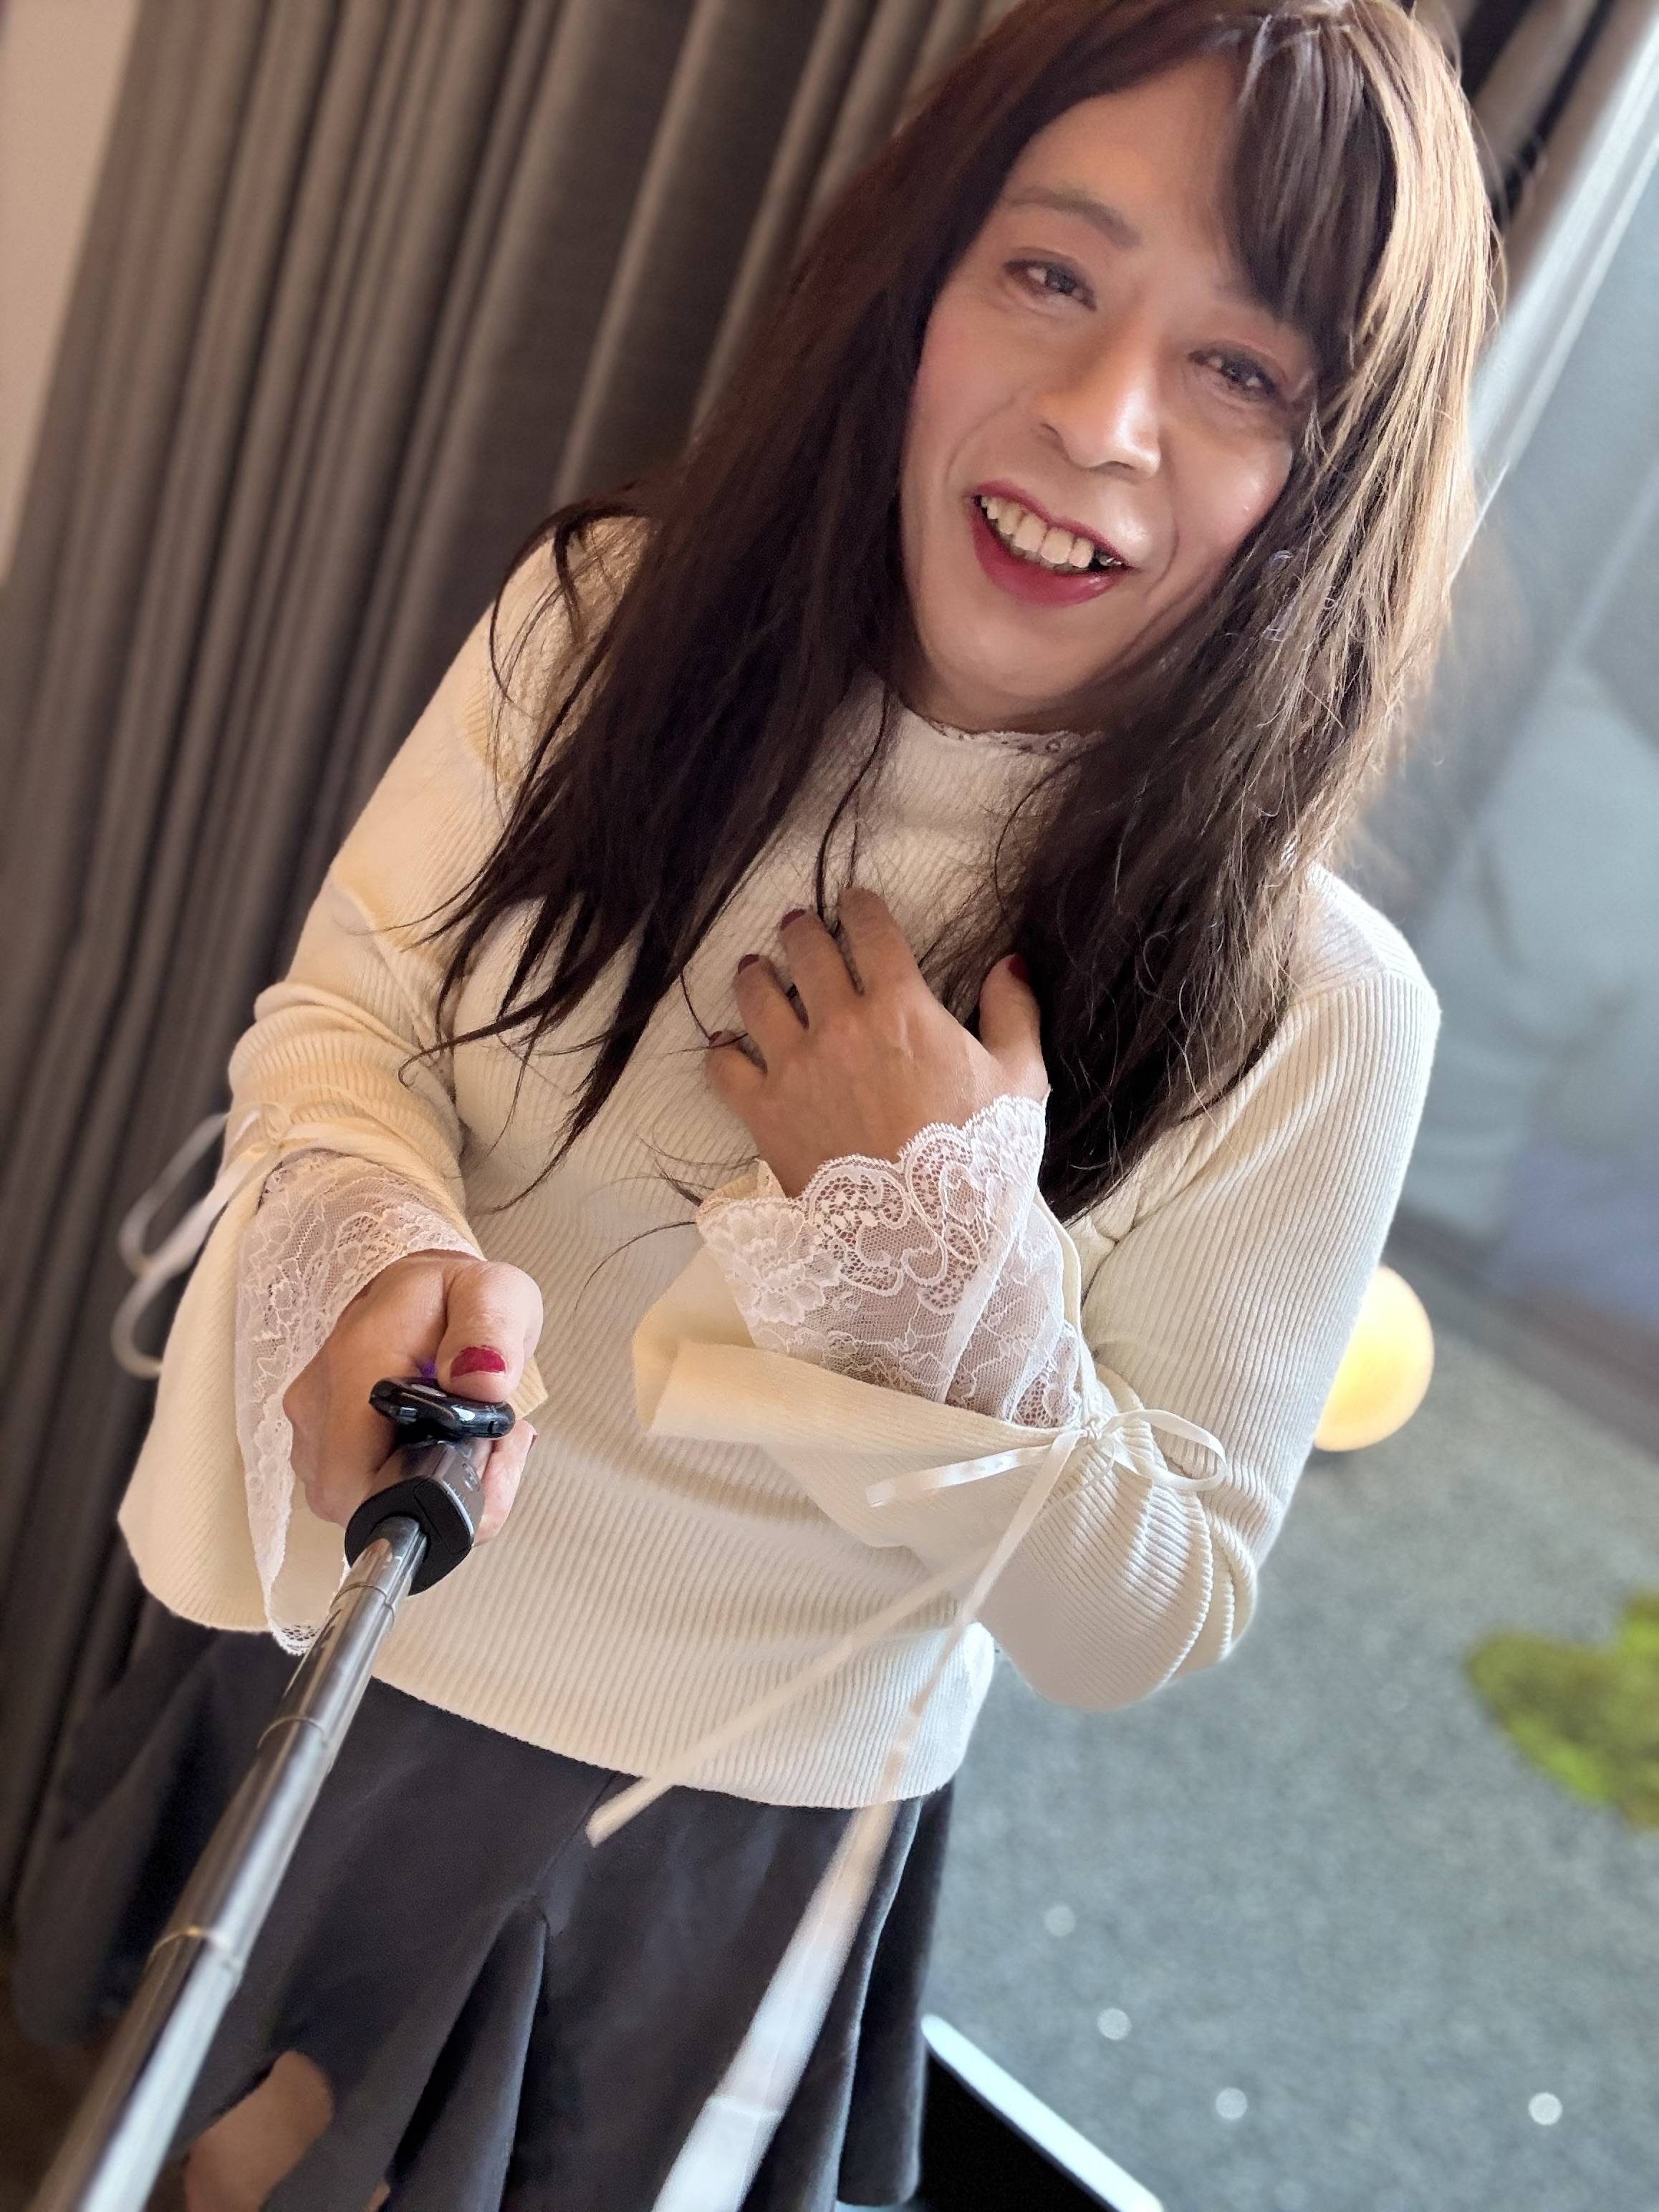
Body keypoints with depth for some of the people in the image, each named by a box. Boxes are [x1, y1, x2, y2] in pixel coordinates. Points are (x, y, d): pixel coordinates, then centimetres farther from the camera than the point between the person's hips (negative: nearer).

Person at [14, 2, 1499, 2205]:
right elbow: (337, 1013, -8)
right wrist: (385, 1242, -30)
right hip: (339, 1669, 3)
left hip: (717, 1848, -2)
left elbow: (1148, 1619, -15)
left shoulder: (1311, 1013, -22)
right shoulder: (611, 622, -15)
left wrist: (950, 1254, -31)